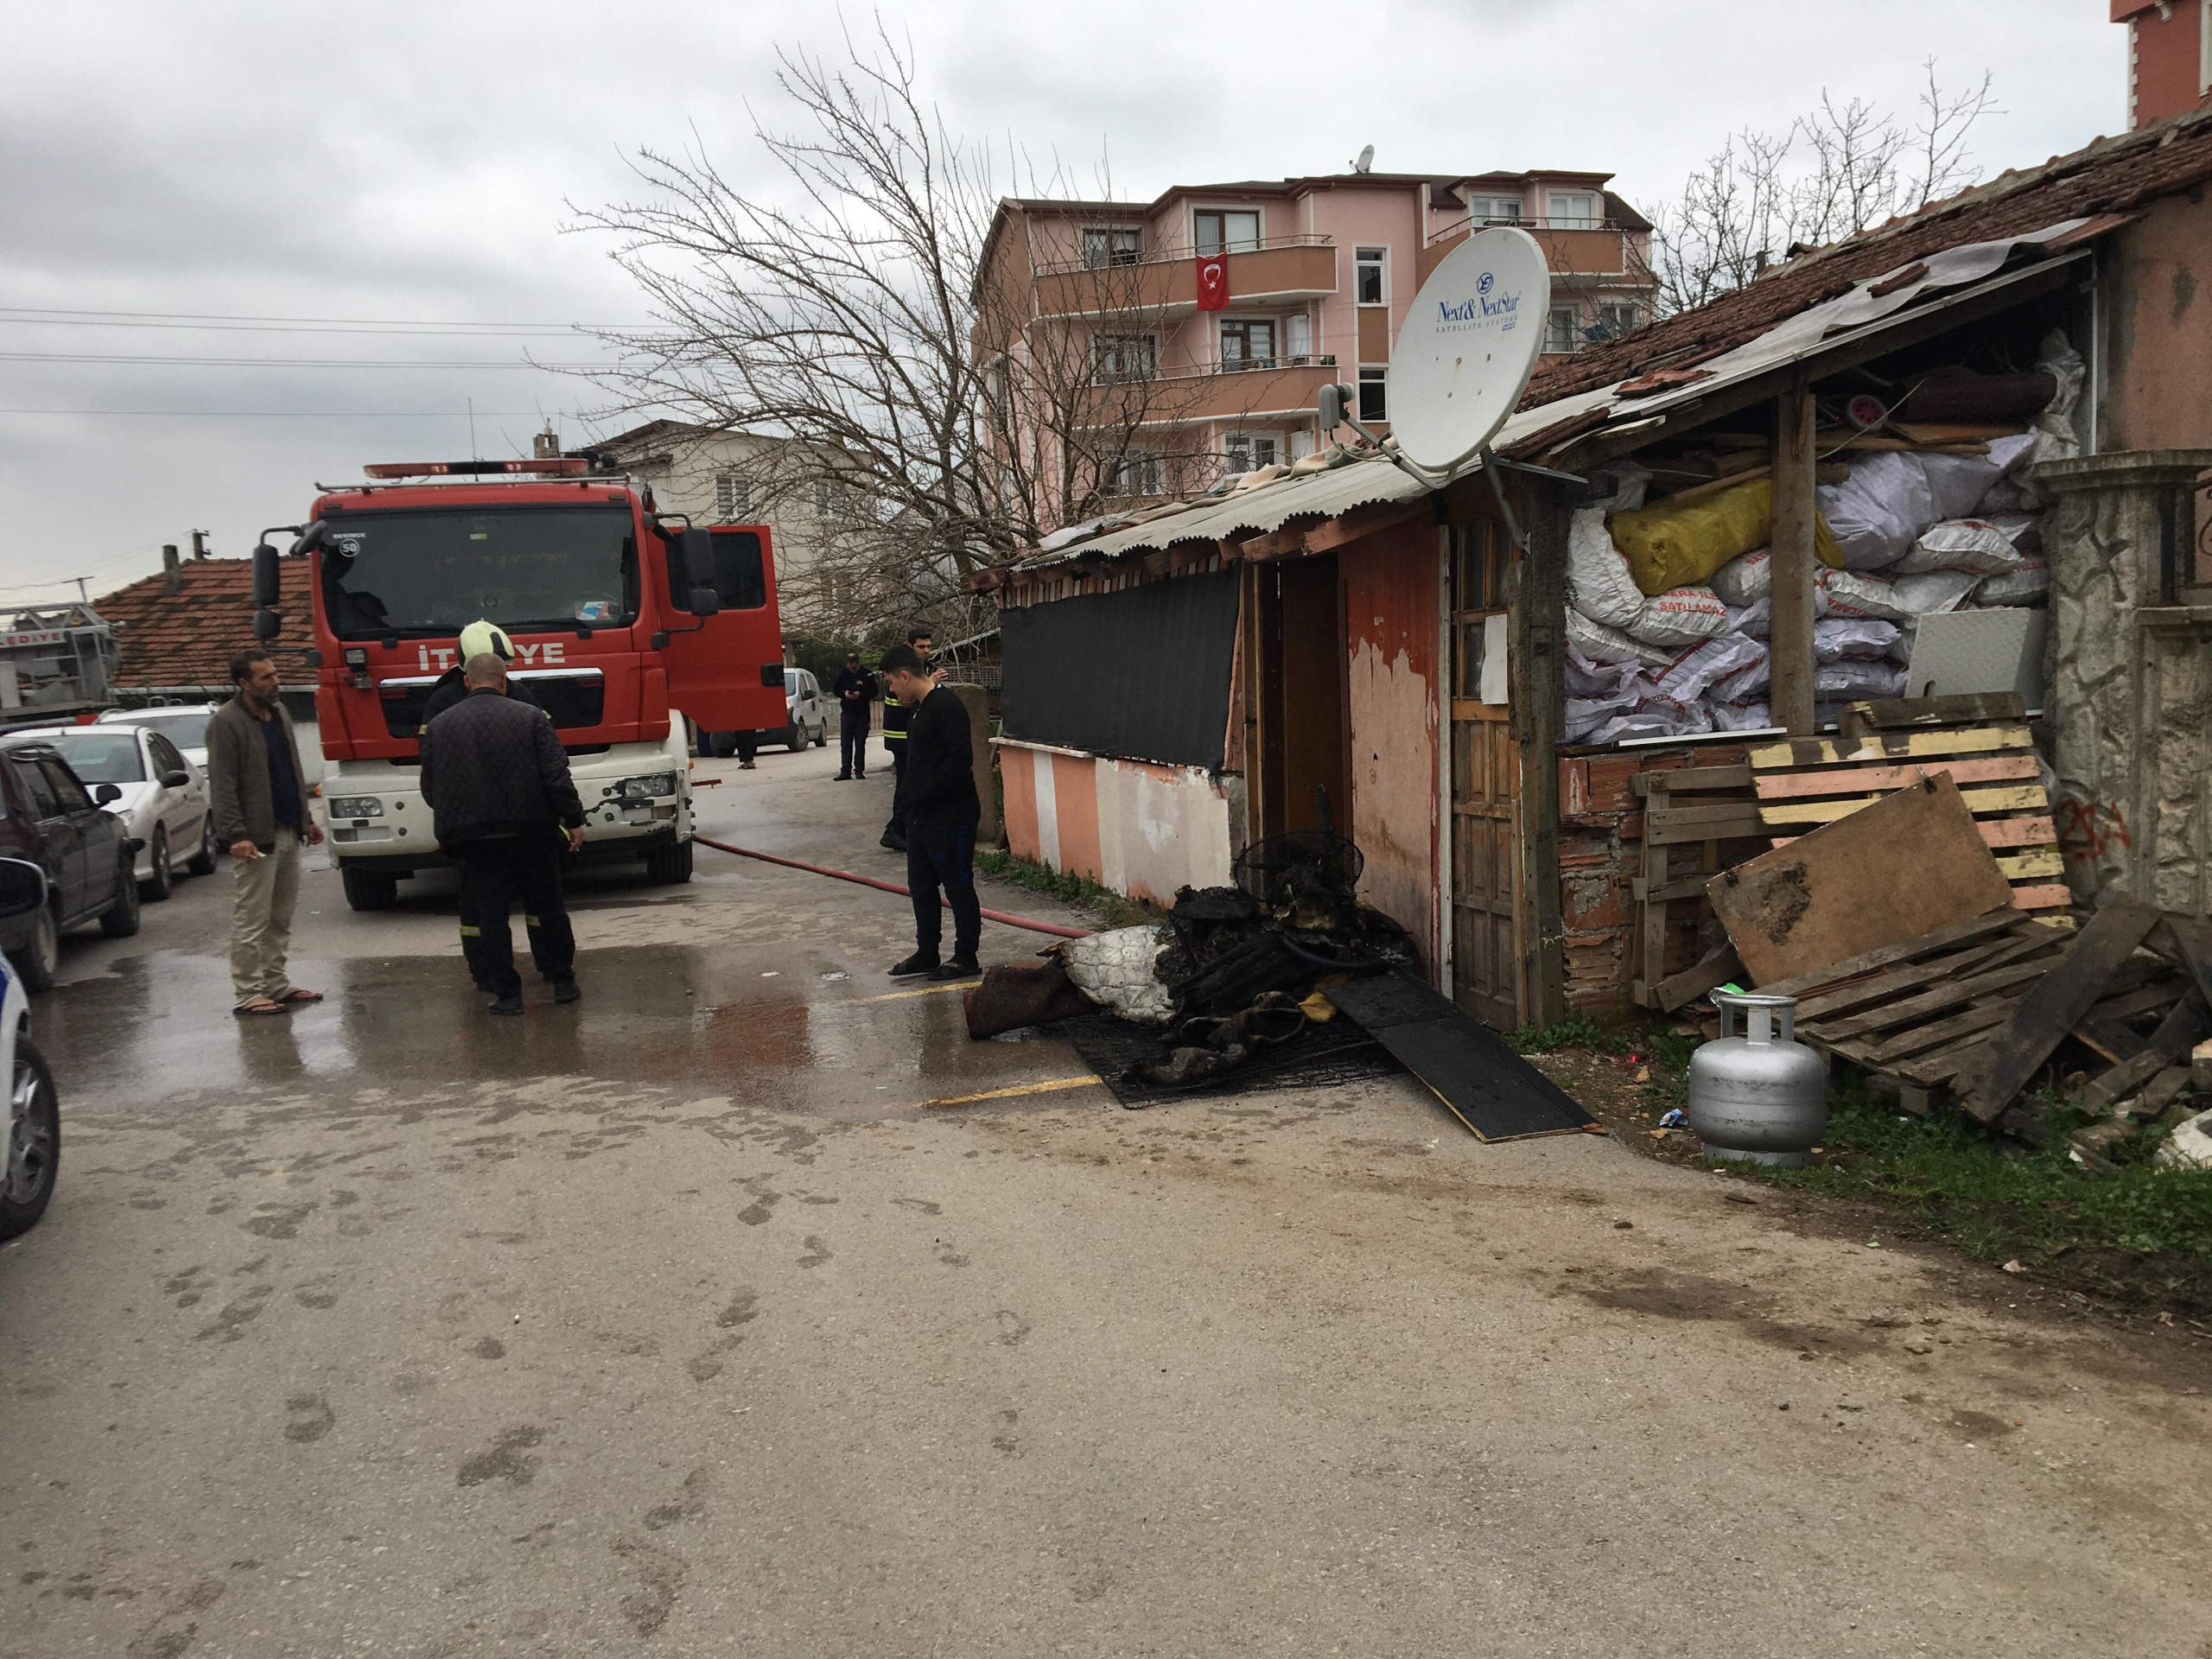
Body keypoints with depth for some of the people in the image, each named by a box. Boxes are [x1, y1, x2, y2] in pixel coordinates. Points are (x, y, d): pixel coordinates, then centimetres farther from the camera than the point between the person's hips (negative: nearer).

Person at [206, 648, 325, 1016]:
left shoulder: (278, 712, 15)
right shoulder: (226, 723, -10)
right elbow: (222, 786, -15)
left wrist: (306, 819, 19)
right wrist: (236, 834, -22)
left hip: (289, 833, 8)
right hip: (257, 837, -8)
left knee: (281, 917, 12)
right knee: (251, 920, -4)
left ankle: (275, 983, 20)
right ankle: (248, 994, 0)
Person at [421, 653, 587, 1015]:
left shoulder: (439, 726, 2)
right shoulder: (529, 717, -5)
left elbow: (429, 788, 7)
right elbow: (556, 775, -8)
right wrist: (573, 820, 0)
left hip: (473, 838, 1)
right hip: (531, 833, -1)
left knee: (491, 916, 6)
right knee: (548, 908, 13)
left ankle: (505, 994, 7)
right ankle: (563, 982, 20)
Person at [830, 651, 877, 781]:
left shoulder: (867, 674, -5)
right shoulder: (842, 674, 3)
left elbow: (874, 691, -3)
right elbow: (835, 688, 10)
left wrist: (860, 694, -18)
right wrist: (844, 693, -10)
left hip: (862, 713, -2)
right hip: (847, 713, 2)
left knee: (860, 744, 3)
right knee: (845, 744, 1)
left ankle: (859, 770, 9)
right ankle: (845, 771, 3)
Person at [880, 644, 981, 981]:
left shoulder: (947, 706, -17)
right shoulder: (916, 709, 15)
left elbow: (960, 758, -25)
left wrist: (926, 793, -19)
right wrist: (912, 794, 10)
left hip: (951, 817, -10)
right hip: (921, 815, 10)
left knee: (958, 887, 0)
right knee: (921, 886, 15)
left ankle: (966, 958, 9)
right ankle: (927, 953, 26)